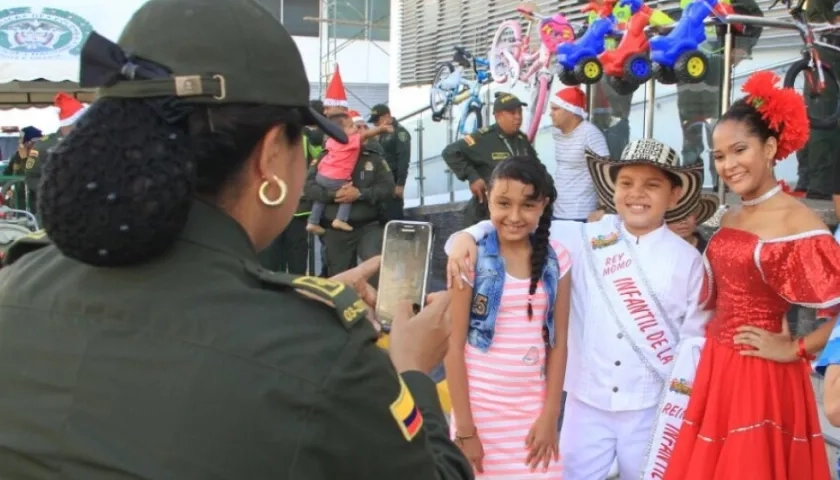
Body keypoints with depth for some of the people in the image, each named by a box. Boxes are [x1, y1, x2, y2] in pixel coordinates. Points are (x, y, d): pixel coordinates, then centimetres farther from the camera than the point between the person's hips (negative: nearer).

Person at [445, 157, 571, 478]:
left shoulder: (556, 259, 0)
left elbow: (558, 343, 4)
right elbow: (453, 346, -9)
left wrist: (550, 416, 0)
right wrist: (464, 428, -10)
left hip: (534, 410, 3)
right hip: (480, 409, -2)